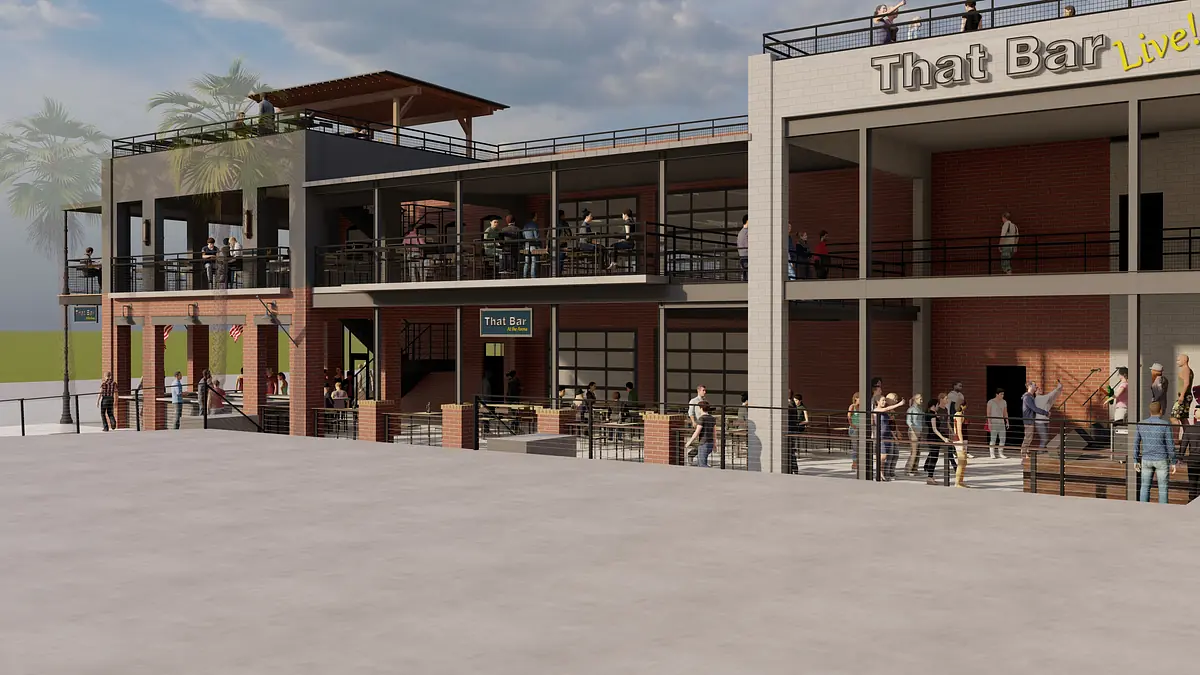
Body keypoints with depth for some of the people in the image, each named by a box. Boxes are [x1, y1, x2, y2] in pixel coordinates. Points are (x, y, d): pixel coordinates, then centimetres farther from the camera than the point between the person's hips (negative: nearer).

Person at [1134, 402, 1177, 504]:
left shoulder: (1141, 424, 0)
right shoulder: (1165, 425, -11)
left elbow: (1136, 444, 4)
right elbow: (1170, 445, -10)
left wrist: (1136, 461, 12)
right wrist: (1173, 463, -3)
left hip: (1146, 460, 3)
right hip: (1161, 460, -3)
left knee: (1145, 487, 9)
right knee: (1163, 488, 5)